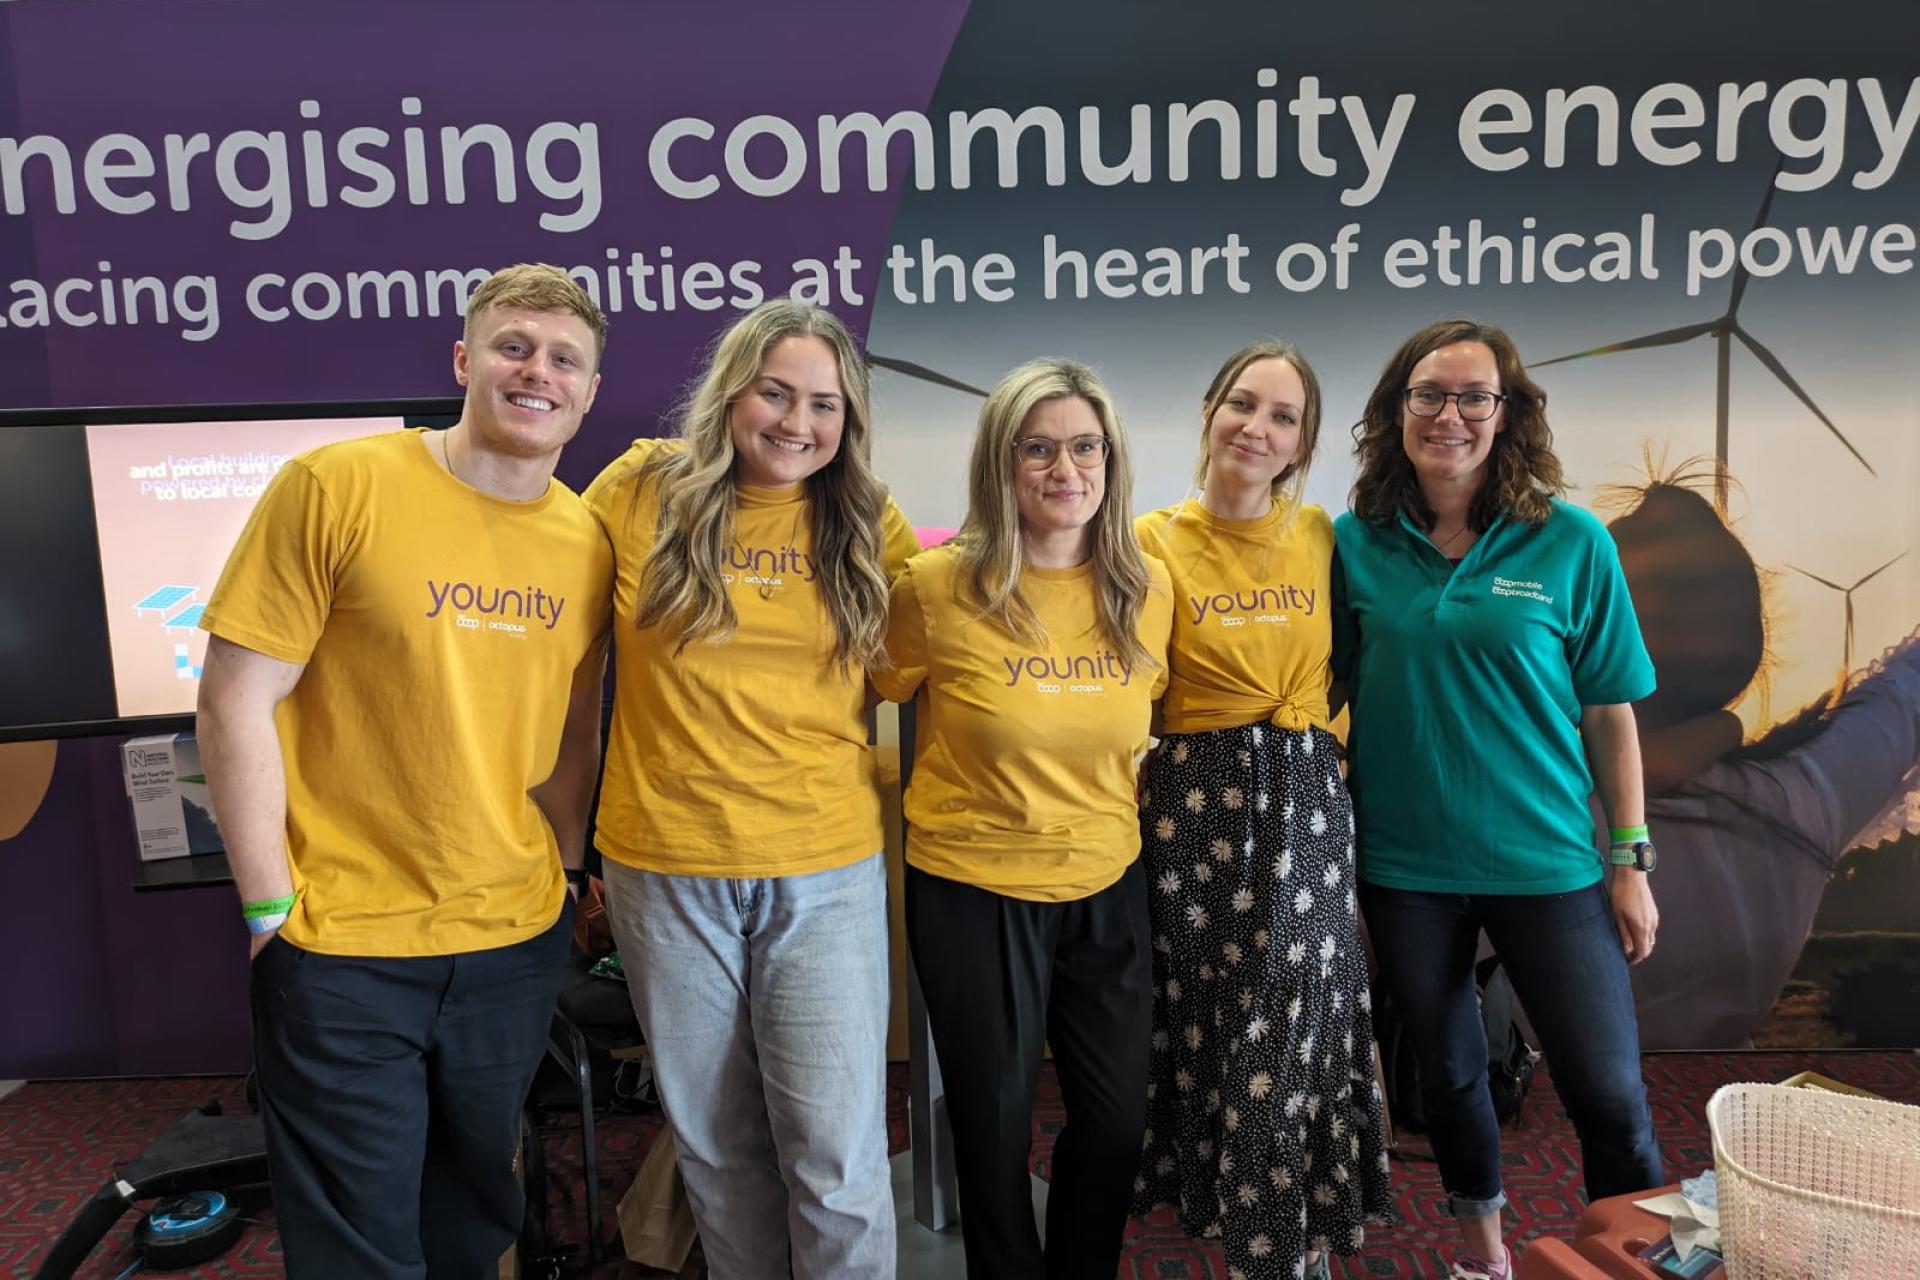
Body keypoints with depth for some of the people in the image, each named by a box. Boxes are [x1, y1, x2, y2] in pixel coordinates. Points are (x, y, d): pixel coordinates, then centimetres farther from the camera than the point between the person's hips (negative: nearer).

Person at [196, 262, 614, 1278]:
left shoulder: (587, 543, 2)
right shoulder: (335, 489, -11)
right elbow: (237, 699, -10)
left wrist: (564, 865, 9)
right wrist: (270, 904, -10)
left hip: (517, 939, 4)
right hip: (341, 941, -4)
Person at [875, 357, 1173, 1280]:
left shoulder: (1145, 589, -4)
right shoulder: (938, 585, -15)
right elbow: (879, 696, 1)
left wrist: (1104, 806, 11)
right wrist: (958, 787, 0)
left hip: (1108, 886, 4)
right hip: (973, 889, -3)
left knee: (1118, 1118, 15)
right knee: (996, 1126, 13)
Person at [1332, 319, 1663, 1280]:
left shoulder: (1572, 542, -6)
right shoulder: (1357, 543, -4)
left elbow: (1611, 713, -1)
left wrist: (1631, 862, -1)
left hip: (1546, 864, -1)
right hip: (1403, 865, 2)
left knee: (1609, 1094, 2)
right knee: (1448, 1071, 19)